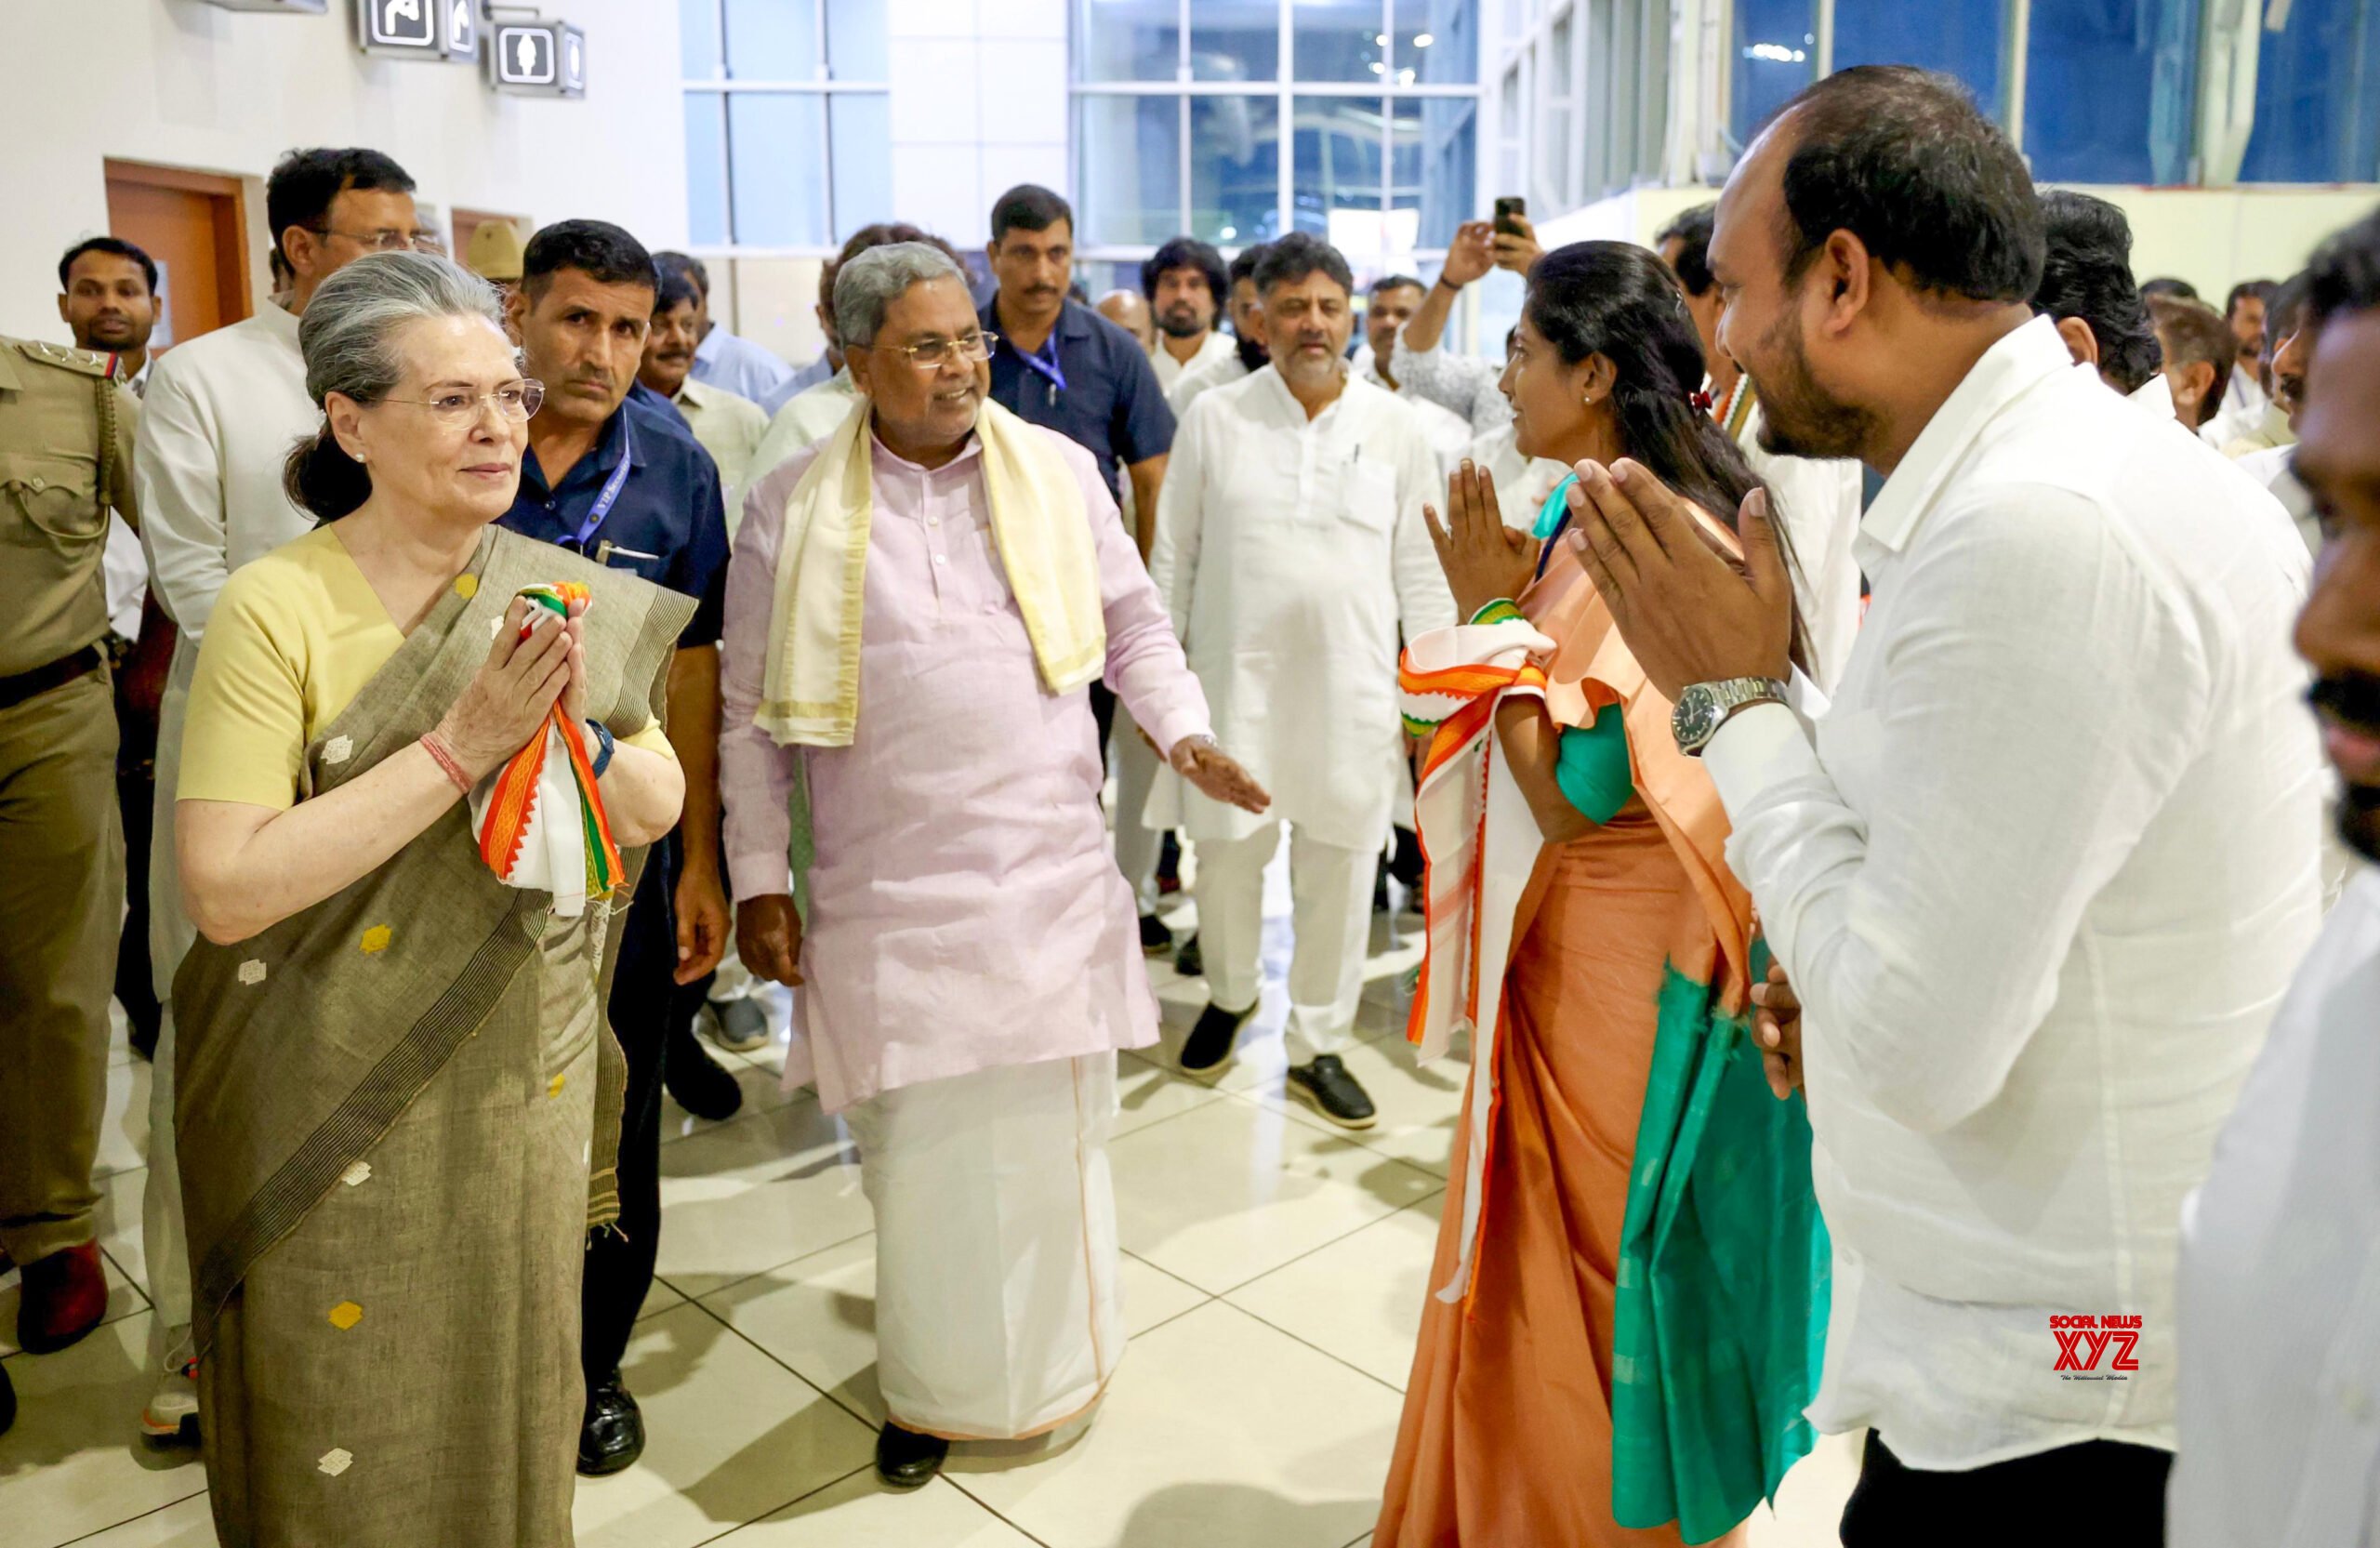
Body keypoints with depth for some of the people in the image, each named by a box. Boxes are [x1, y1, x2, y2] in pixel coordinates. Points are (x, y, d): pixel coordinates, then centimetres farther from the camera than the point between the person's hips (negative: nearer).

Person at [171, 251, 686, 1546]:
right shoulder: (278, 608, -16)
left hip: (528, 1076, 4)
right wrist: (460, 745, -26)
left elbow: (654, 811, 3)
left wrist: (572, 729, -17)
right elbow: (227, 888, -23)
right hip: (334, 1104, -4)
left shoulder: (568, 603, -2)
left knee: (513, 1401, 21)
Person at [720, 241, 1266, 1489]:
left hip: (1051, 877, 1)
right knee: (918, 1150, 6)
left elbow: (1134, 627, 13)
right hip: (889, 897, -1)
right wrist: (759, 880, 1)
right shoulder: (794, 508, 1)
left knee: (1051, 1137, 9)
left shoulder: (1059, 472, 5)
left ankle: (1046, 1358, 33)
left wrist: (1182, 733, -5)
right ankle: (929, 1383, 28)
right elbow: (752, 715, 4)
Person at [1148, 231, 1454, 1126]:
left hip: (1351, 684, 1)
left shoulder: (1393, 425, 5)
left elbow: (1420, 566, 7)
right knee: (1226, 851, 7)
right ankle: (1230, 995, 37)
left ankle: (1317, 1048, 23)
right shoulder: (1215, 418, 2)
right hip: (1235, 675, 0)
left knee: (1339, 866, 6)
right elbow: (1173, 553, 7)